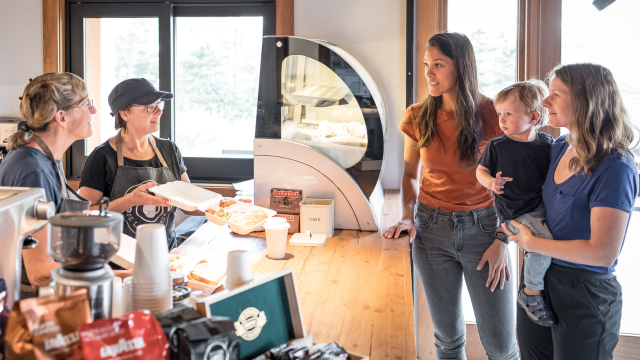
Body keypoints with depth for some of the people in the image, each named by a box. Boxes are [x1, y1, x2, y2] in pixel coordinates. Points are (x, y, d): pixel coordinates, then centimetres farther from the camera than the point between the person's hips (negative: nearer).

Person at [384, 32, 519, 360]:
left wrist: (503, 241, -11)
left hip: (482, 227, -2)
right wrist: (408, 216, -5)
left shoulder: (491, 114, -8)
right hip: (431, 229, 2)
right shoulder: (417, 117, 0)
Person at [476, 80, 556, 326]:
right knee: (543, 242, -25)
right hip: (515, 213, -4)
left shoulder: (547, 145, 0)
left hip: (542, 206, 4)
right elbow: (481, 170, 3)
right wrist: (492, 182, -17)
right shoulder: (497, 146, -5)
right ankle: (531, 293, -5)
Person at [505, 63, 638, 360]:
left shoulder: (615, 169, -20)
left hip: (585, 294, -7)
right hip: (539, 279, 7)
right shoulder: (559, 149, 3)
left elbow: (603, 253, -24)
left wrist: (532, 243, -16)